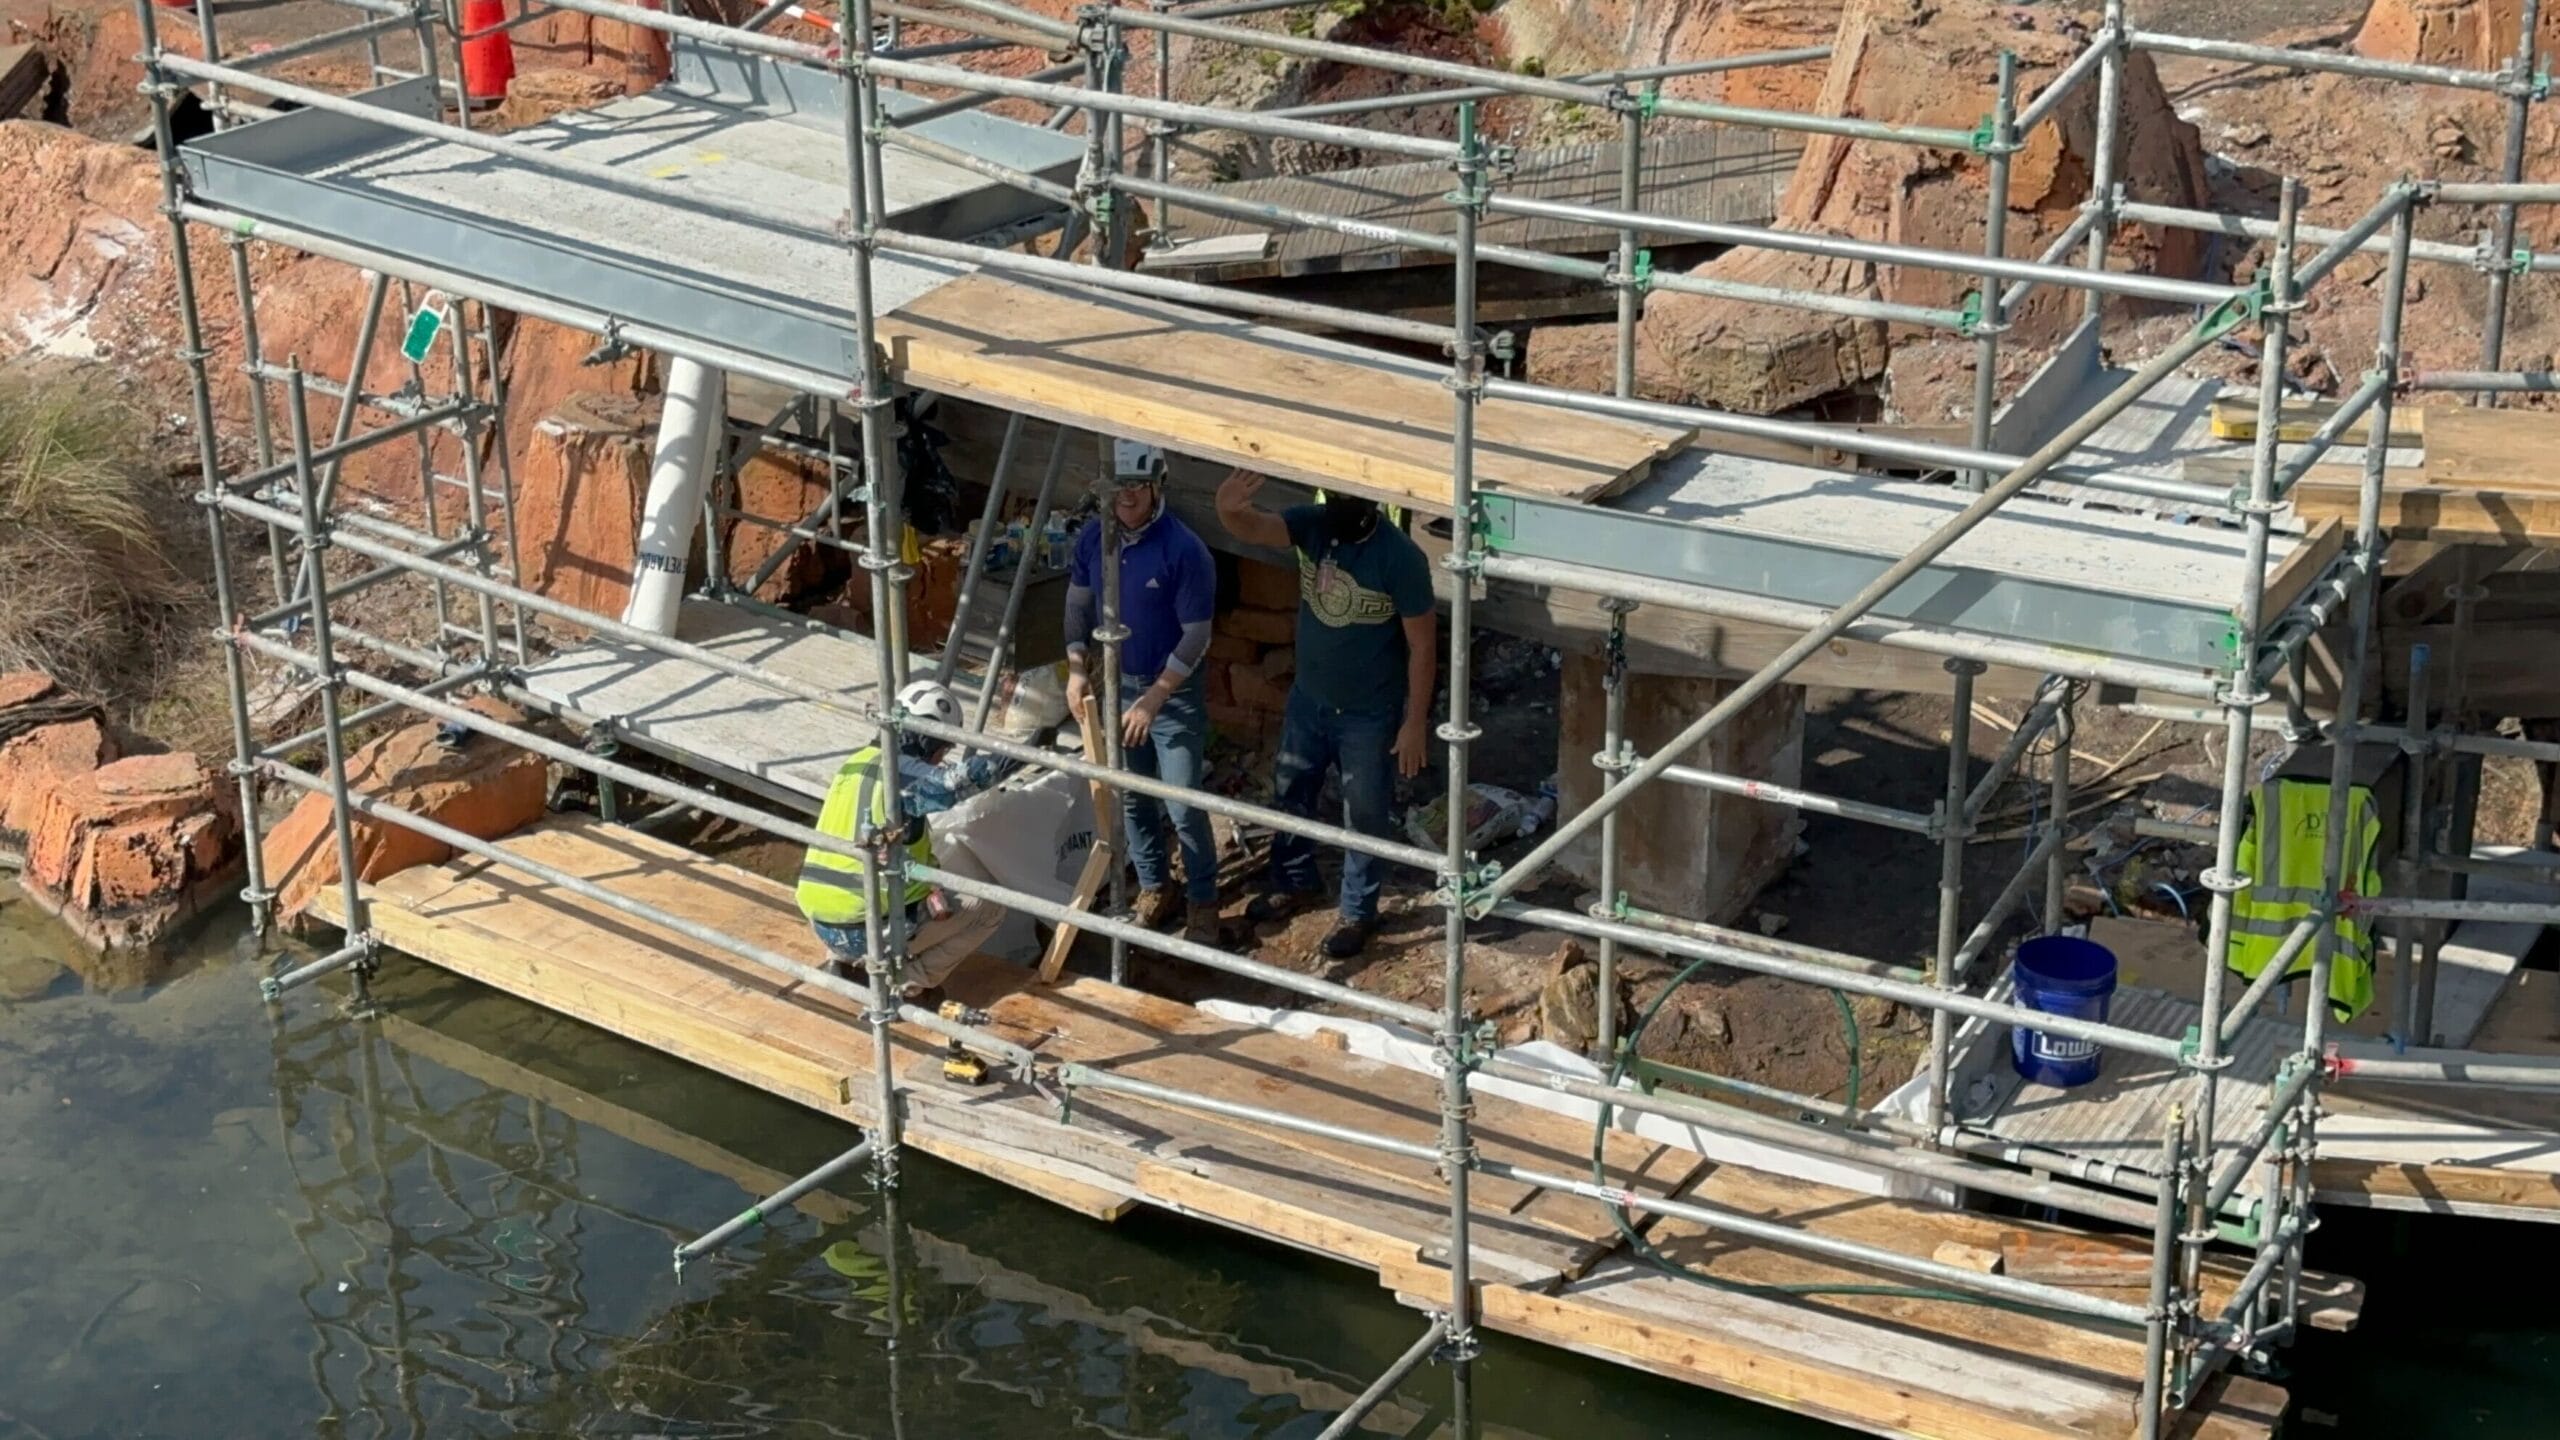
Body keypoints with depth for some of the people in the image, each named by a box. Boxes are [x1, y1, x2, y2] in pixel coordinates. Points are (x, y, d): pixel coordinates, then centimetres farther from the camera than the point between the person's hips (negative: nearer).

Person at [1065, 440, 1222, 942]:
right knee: (1132, 798, 16)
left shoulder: (1185, 550, -23)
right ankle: (1155, 888, 35)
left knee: (1184, 806, -1)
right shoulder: (1093, 538, -7)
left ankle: (1202, 902, 17)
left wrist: (1154, 699, -21)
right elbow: (1078, 604, 9)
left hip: (1175, 693, -5)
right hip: (1117, 685, 5)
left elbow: (1197, 636, -19)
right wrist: (1077, 670, -3)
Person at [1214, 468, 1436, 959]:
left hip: (1369, 714, -5)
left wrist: (1415, 721, -15)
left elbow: (1422, 645, -18)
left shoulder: (1401, 557, -25)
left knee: (1365, 817, 12)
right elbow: (1253, 528, -26)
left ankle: (1358, 912, 33)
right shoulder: (1312, 524, -12)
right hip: (1308, 698, 5)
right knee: (1290, 794, 23)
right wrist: (1229, 510, -51)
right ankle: (1293, 881, 47)